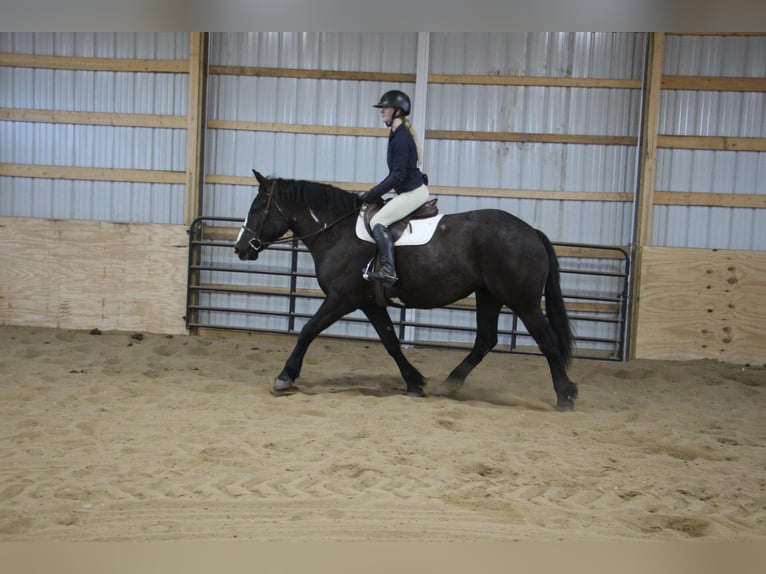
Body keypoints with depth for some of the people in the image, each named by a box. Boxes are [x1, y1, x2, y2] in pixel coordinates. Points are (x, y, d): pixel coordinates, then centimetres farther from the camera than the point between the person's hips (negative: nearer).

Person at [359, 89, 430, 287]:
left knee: (378, 222, -22)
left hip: (413, 192, -11)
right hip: (411, 190, 11)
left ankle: (388, 270, -32)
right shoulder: (398, 134, 15)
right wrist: (375, 193, 15)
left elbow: (398, 175, -20)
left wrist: (373, 194, -15)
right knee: (380, 220, 20)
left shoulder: (401, 137, -16)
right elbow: (396, 173, 21)